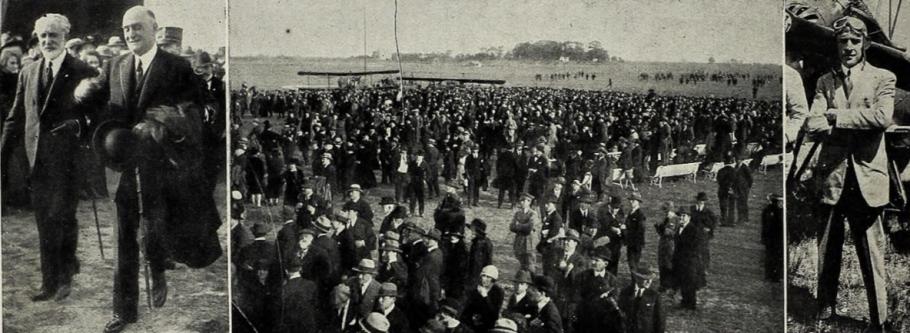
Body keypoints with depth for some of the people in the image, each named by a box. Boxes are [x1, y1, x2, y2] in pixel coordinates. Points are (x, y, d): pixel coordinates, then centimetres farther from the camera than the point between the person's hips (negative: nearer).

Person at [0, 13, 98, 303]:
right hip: (37, 161, 4)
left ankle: (65, 276, 17)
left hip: (68, 159, -4)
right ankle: (50, 283, 21)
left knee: (62, 219, -1)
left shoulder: (84, 73, -3)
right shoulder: (28, 73, 11)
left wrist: (79, 125, -18)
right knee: (45, 224, 10)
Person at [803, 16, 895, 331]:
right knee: (828, 250, 11)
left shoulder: (883, 79, 4)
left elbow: (882, 117, -14)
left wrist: (837, 116, -8)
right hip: (832, 176, 3)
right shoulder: (825, 81, 12)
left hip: (866, 177, -3)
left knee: (871, 252, -1)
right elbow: (812, 123, -2)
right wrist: (857, 122, -14)